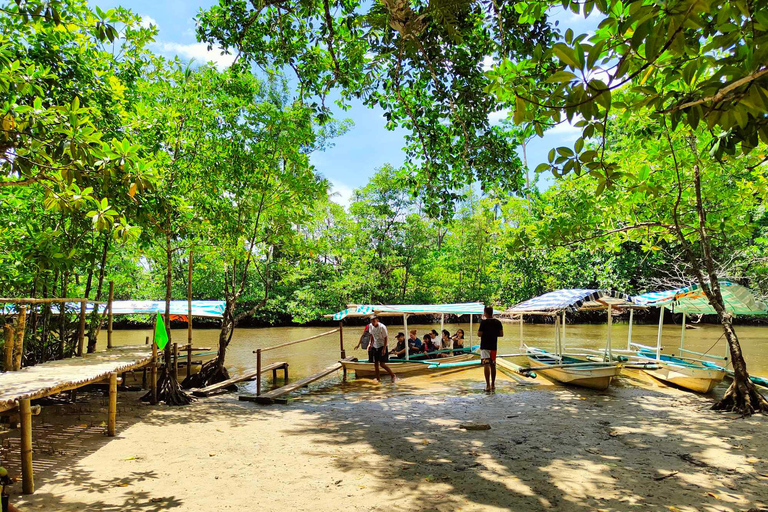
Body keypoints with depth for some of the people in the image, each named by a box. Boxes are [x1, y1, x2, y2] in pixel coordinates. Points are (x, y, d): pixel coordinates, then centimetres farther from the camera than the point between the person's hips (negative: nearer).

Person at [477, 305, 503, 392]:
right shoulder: (498, 322, 3)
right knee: (493, 365, 14)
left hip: (485, 346, -5)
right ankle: (493, 384, 21)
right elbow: (501, 334, 5)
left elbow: (479, 334, -13)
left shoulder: (484, 322, -13)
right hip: (494, 346, 5)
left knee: (486, 365, -6)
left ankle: (488, 385, -12)